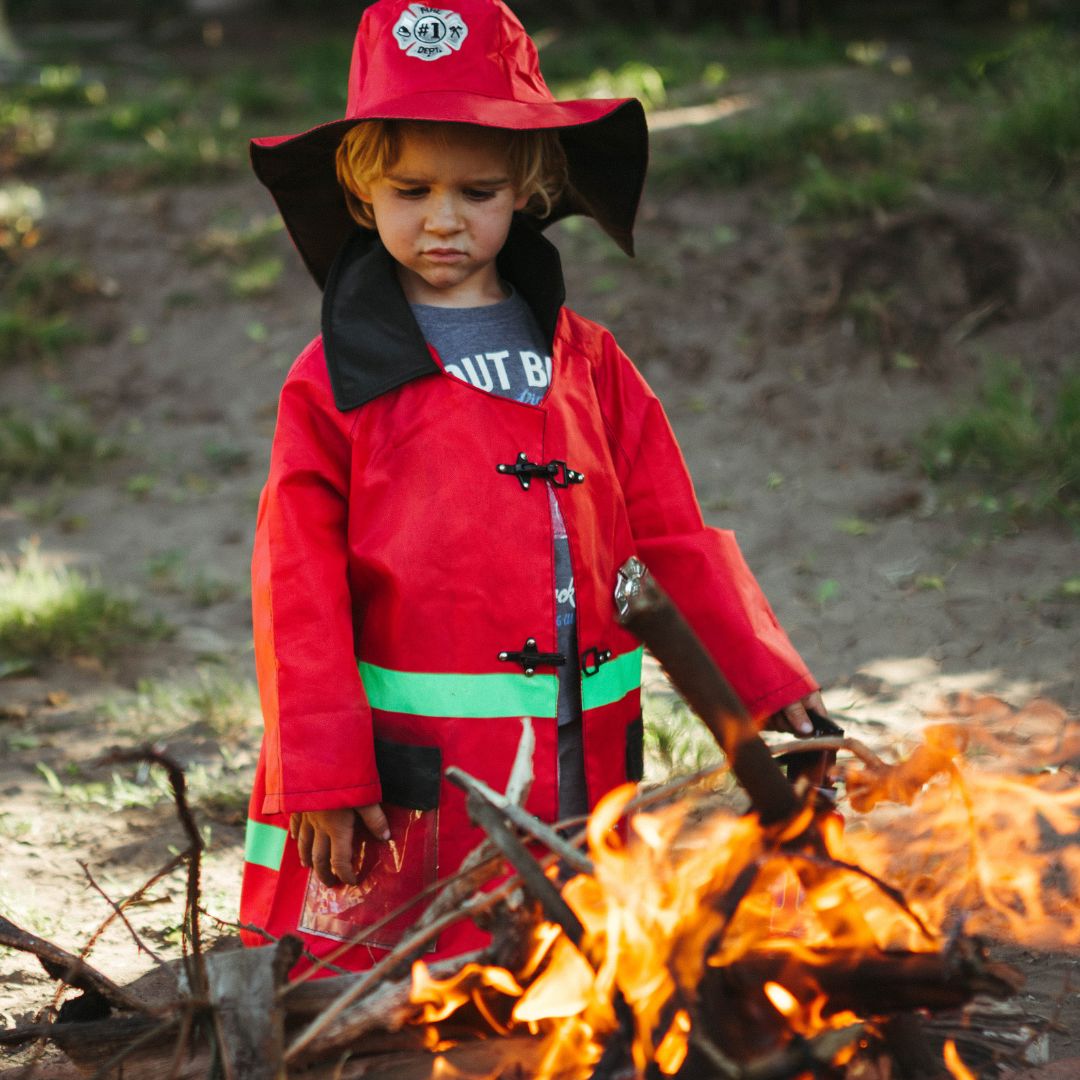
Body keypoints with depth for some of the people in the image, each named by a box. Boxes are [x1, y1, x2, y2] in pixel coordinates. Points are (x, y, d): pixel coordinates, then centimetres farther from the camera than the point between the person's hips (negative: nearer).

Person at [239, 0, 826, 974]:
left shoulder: (590, 365, 10)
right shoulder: (336, 382, 1)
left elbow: (680, 542, 10)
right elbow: (299, 592, -1)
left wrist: (770, 686, 2)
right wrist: (323, 777, -6)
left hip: (582, 781, 3)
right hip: (413, 792, -3)